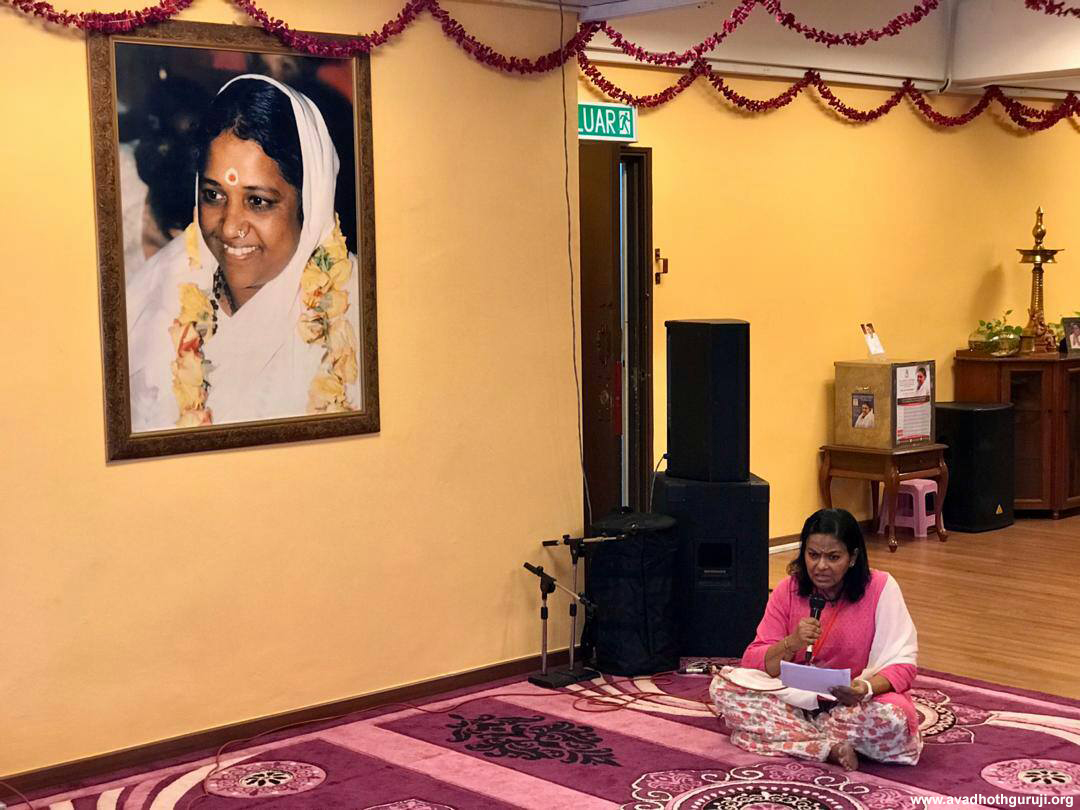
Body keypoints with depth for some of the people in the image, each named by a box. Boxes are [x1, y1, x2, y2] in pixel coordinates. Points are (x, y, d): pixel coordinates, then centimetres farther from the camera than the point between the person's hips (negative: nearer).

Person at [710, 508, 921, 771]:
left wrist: (866, 688, -33)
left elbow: (902, 664, -12)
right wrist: (792, 644, -26)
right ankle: (831, 747, -23)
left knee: (893, 719, -37)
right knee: (723, 685, -20)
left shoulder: (880, 587, -10)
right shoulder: (788, 590, -2)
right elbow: (753, 661, -5)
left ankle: (793, 734, -14)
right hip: (795, 698, 3)